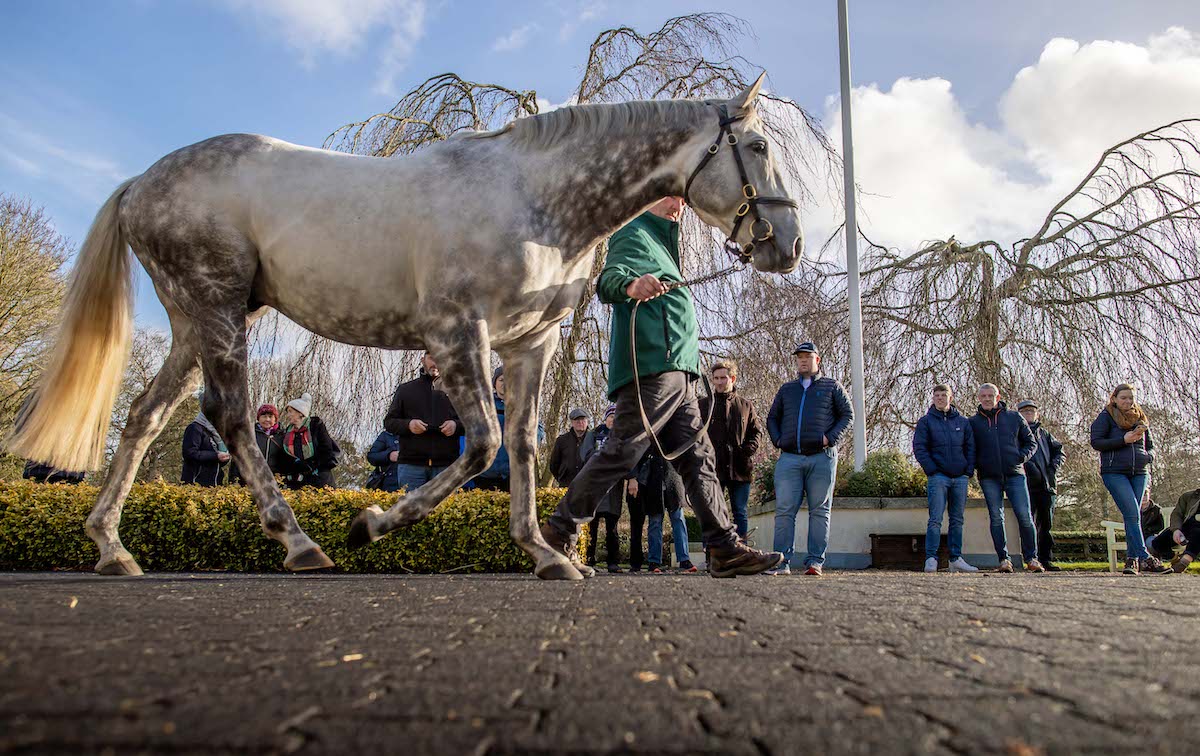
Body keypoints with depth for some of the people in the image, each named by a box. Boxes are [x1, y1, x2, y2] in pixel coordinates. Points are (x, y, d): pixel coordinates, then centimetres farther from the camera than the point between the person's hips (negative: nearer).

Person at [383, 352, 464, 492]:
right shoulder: (405, 389, 13)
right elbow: (388, 422, 11)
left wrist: (456, 425, -8)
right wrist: (408, 425, -10)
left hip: (445, 465, 0)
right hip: (411, 464, 0)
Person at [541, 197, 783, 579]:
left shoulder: (662, 244, 31)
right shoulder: (633, 235, 0)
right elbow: (609, 278, -19)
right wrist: (630, 285, -42)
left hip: (677, 375, 10)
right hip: (651, 367, -10)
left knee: (699, 458, 5)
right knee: (620, 453, -14)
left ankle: (725, 549, 5)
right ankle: (558, 534, -7)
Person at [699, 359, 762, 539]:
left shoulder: (745, 405, 13)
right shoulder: (704, 404, 7)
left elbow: (757, 430, 15)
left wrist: (749, 449, -3)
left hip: (740, 468, 2)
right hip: (713, 468, -2)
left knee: (741, 512, 6)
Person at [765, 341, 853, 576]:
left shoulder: (832, 387, 14)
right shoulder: (786, 389, 21)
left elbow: (848, 415, 8)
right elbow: (772, 418, 24)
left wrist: (830, 438, -6)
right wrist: (778, 440, 6)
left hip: (821, 457, -2)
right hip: (789, 458, 2)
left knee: (820, 511, -1)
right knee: (784, 510, -6)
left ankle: (815, 561, 1)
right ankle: (782, 561, -5)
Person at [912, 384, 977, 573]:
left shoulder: (962, 422, 13)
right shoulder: (926, 421, 4)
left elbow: (970, 447, 13)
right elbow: (919, 448, -2)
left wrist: (969, 471, 1)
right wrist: (932, 469, -11)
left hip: (960, 477, 4)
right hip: (938, 477, -4)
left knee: (958, 520, 8)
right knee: (935, 519, -9)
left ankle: (956, 559, 13)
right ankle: (931, 559, -10)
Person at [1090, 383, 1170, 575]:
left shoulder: (1141, 419, 18)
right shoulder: (1106, 417, 3)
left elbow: (1150, 445, 24)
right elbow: (1096, 442, -5)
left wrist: (1149, 457, 1)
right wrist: (1123, 440, -14)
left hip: (1139, 473, 5)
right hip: (1114, 472, -5)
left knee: (1133, 515, 4)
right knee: (1132, 513, -14)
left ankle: (1132, 559, 8)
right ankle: (1145, 558, -17)